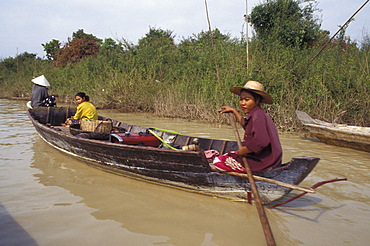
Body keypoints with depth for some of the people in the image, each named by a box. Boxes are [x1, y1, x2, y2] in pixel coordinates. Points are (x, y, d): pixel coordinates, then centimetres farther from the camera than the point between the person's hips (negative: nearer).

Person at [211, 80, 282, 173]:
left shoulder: (257, 115, -21)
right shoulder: (257, 113, 10)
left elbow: (260, 142, -35)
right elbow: (246, 124, 35)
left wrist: (242, 151, -20)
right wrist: (234, 111, 40)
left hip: (262, 163, -10)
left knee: (217, 162, -5)